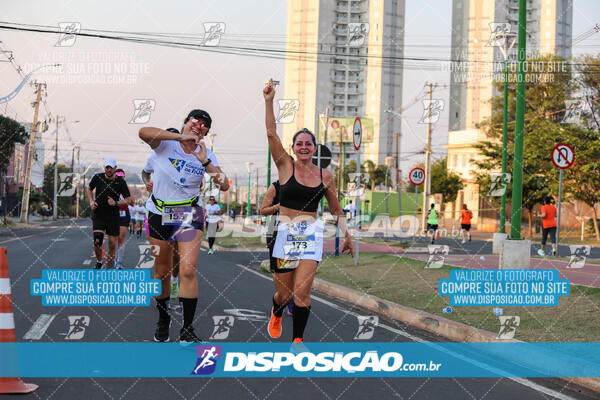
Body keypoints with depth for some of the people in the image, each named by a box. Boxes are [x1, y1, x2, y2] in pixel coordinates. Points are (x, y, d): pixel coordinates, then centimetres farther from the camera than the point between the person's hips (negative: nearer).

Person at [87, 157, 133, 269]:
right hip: (98, 215, 0)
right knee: (97, 241, -18)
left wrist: (116, 203, -18)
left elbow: (128, 200, -2)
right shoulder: (97, 178, -2)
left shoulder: (121, 181, -6)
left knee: (112, 244, 0)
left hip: (113, 217, 0)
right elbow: (89, 189, 18)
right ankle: (99, 262, 10)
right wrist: (91, 201, 2)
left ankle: (108, 269, 17)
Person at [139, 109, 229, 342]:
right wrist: (181, 137, -31)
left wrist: (205, 161, -23)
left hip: (189, 215, 0)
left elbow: (224, 186, -11)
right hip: (159, 214, 0)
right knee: (162, 273, 9)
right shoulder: (165, 144, -6)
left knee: (188, 270, -14)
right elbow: (144, 132, -28)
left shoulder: (206, 154, 0)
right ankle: (163, 319, 31)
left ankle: (187, 328, -7)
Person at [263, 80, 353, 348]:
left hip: (311, 235, 1)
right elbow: (271, 133, -9)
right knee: (284, 293, 6)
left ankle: (297, 340, -1)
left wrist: (346, 234, 8)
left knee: (302, 291, -12)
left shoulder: (324, 176, 7)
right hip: (284, 233, -1)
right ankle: (276, 313, 42)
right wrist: (269, 101, -15)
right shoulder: (286, 166, 2)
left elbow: (336, 209, 17)